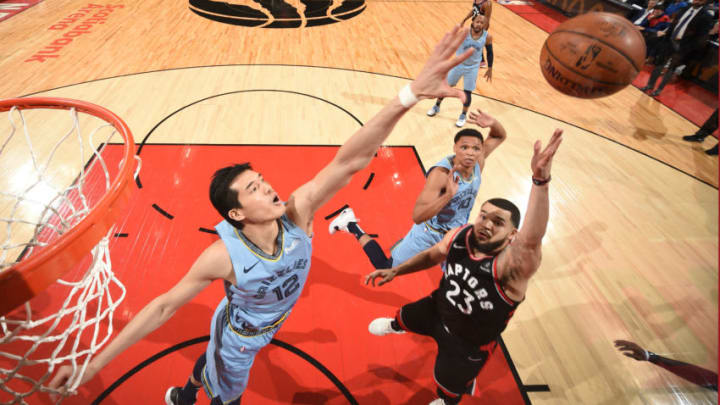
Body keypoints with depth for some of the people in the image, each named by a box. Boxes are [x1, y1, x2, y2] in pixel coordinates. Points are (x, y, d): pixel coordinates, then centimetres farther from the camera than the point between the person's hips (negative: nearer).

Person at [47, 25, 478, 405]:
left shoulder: (296, 213, -35)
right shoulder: (223, 255, -40)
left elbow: (350, 161, -48)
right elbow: (163, 307, -25)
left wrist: (410, 95, -58)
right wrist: (95, 364, -23)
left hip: (266, 328, 5)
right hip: (237, 337, -5)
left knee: (214, 361, 35)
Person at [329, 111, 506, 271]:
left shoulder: (478, 162, -14)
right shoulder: (441, 173, -34)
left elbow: (500, 136, 5)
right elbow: (417, 216, -40)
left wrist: (493, 123, -19)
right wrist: (448, 195, -52)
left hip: (455, 235, 6)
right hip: (429, 233, -6)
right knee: (385, 269, 7)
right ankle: (352, 225, 20)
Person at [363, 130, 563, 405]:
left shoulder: (512, 264, -39)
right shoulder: (461, 235, -22)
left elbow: (532, 239, -64)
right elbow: (433, 255, 0)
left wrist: (540, 181, -77)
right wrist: (395, 271, -4)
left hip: (469, 343, -5)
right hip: (437, 308, 5)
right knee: (404, 318, 33)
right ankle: (395, 326, 73)